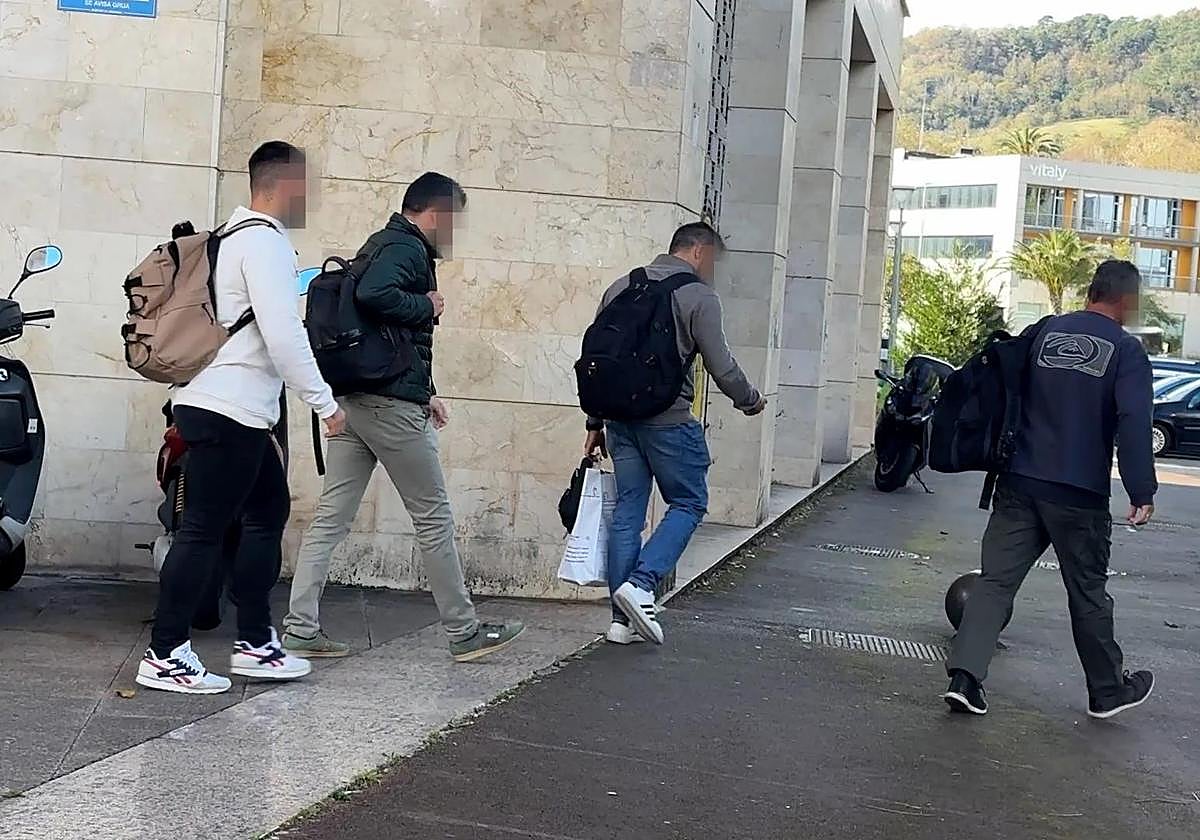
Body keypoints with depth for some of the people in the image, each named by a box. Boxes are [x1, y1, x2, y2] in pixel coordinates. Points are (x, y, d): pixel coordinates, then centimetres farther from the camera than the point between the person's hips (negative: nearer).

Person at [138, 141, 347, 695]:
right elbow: (283, 334, -20)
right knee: (204, 529, -5)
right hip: (230, 411, -10)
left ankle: (254, 643, 19)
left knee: (268, 511, 14)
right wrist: (324, 402, -13)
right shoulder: (265, 241, -12)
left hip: (229, 408, 10)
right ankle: (164, 656, 1)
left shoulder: (237, 237, 18)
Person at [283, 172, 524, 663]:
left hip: (351, 399, 9)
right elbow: (374, 294, -31)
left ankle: (300, 630, 6)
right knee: (434, 517, 1)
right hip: (390, 402, -9)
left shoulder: (384, 244, 21)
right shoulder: (406, 248, -9)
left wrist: (424, 394, 22)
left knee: (331, 517, 6)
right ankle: (464, 632, 11)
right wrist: (427, 306, -14)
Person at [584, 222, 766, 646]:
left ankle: (624, 619, 11)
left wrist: (595, 422, 19)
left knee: (627, 512, 10)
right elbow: (722, 368, -8)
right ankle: (641, 585, -8)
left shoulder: (621, 287, 12)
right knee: (688, 504, 10)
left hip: (620, 417, 6)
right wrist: (751, 401, 11)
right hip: (669, 420, -6)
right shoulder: (699, 297, -6)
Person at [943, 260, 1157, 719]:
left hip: (1019, 486, 3)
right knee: (1088, 594, 10)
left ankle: (965, 677, -9)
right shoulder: (1126, 350, -5)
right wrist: (1142, 492, -15)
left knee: (996, 579, 3)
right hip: (1079, 495, -3)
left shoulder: (1044, 332, 7)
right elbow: (1134, 424, -16)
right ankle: (1108, 691, 26)